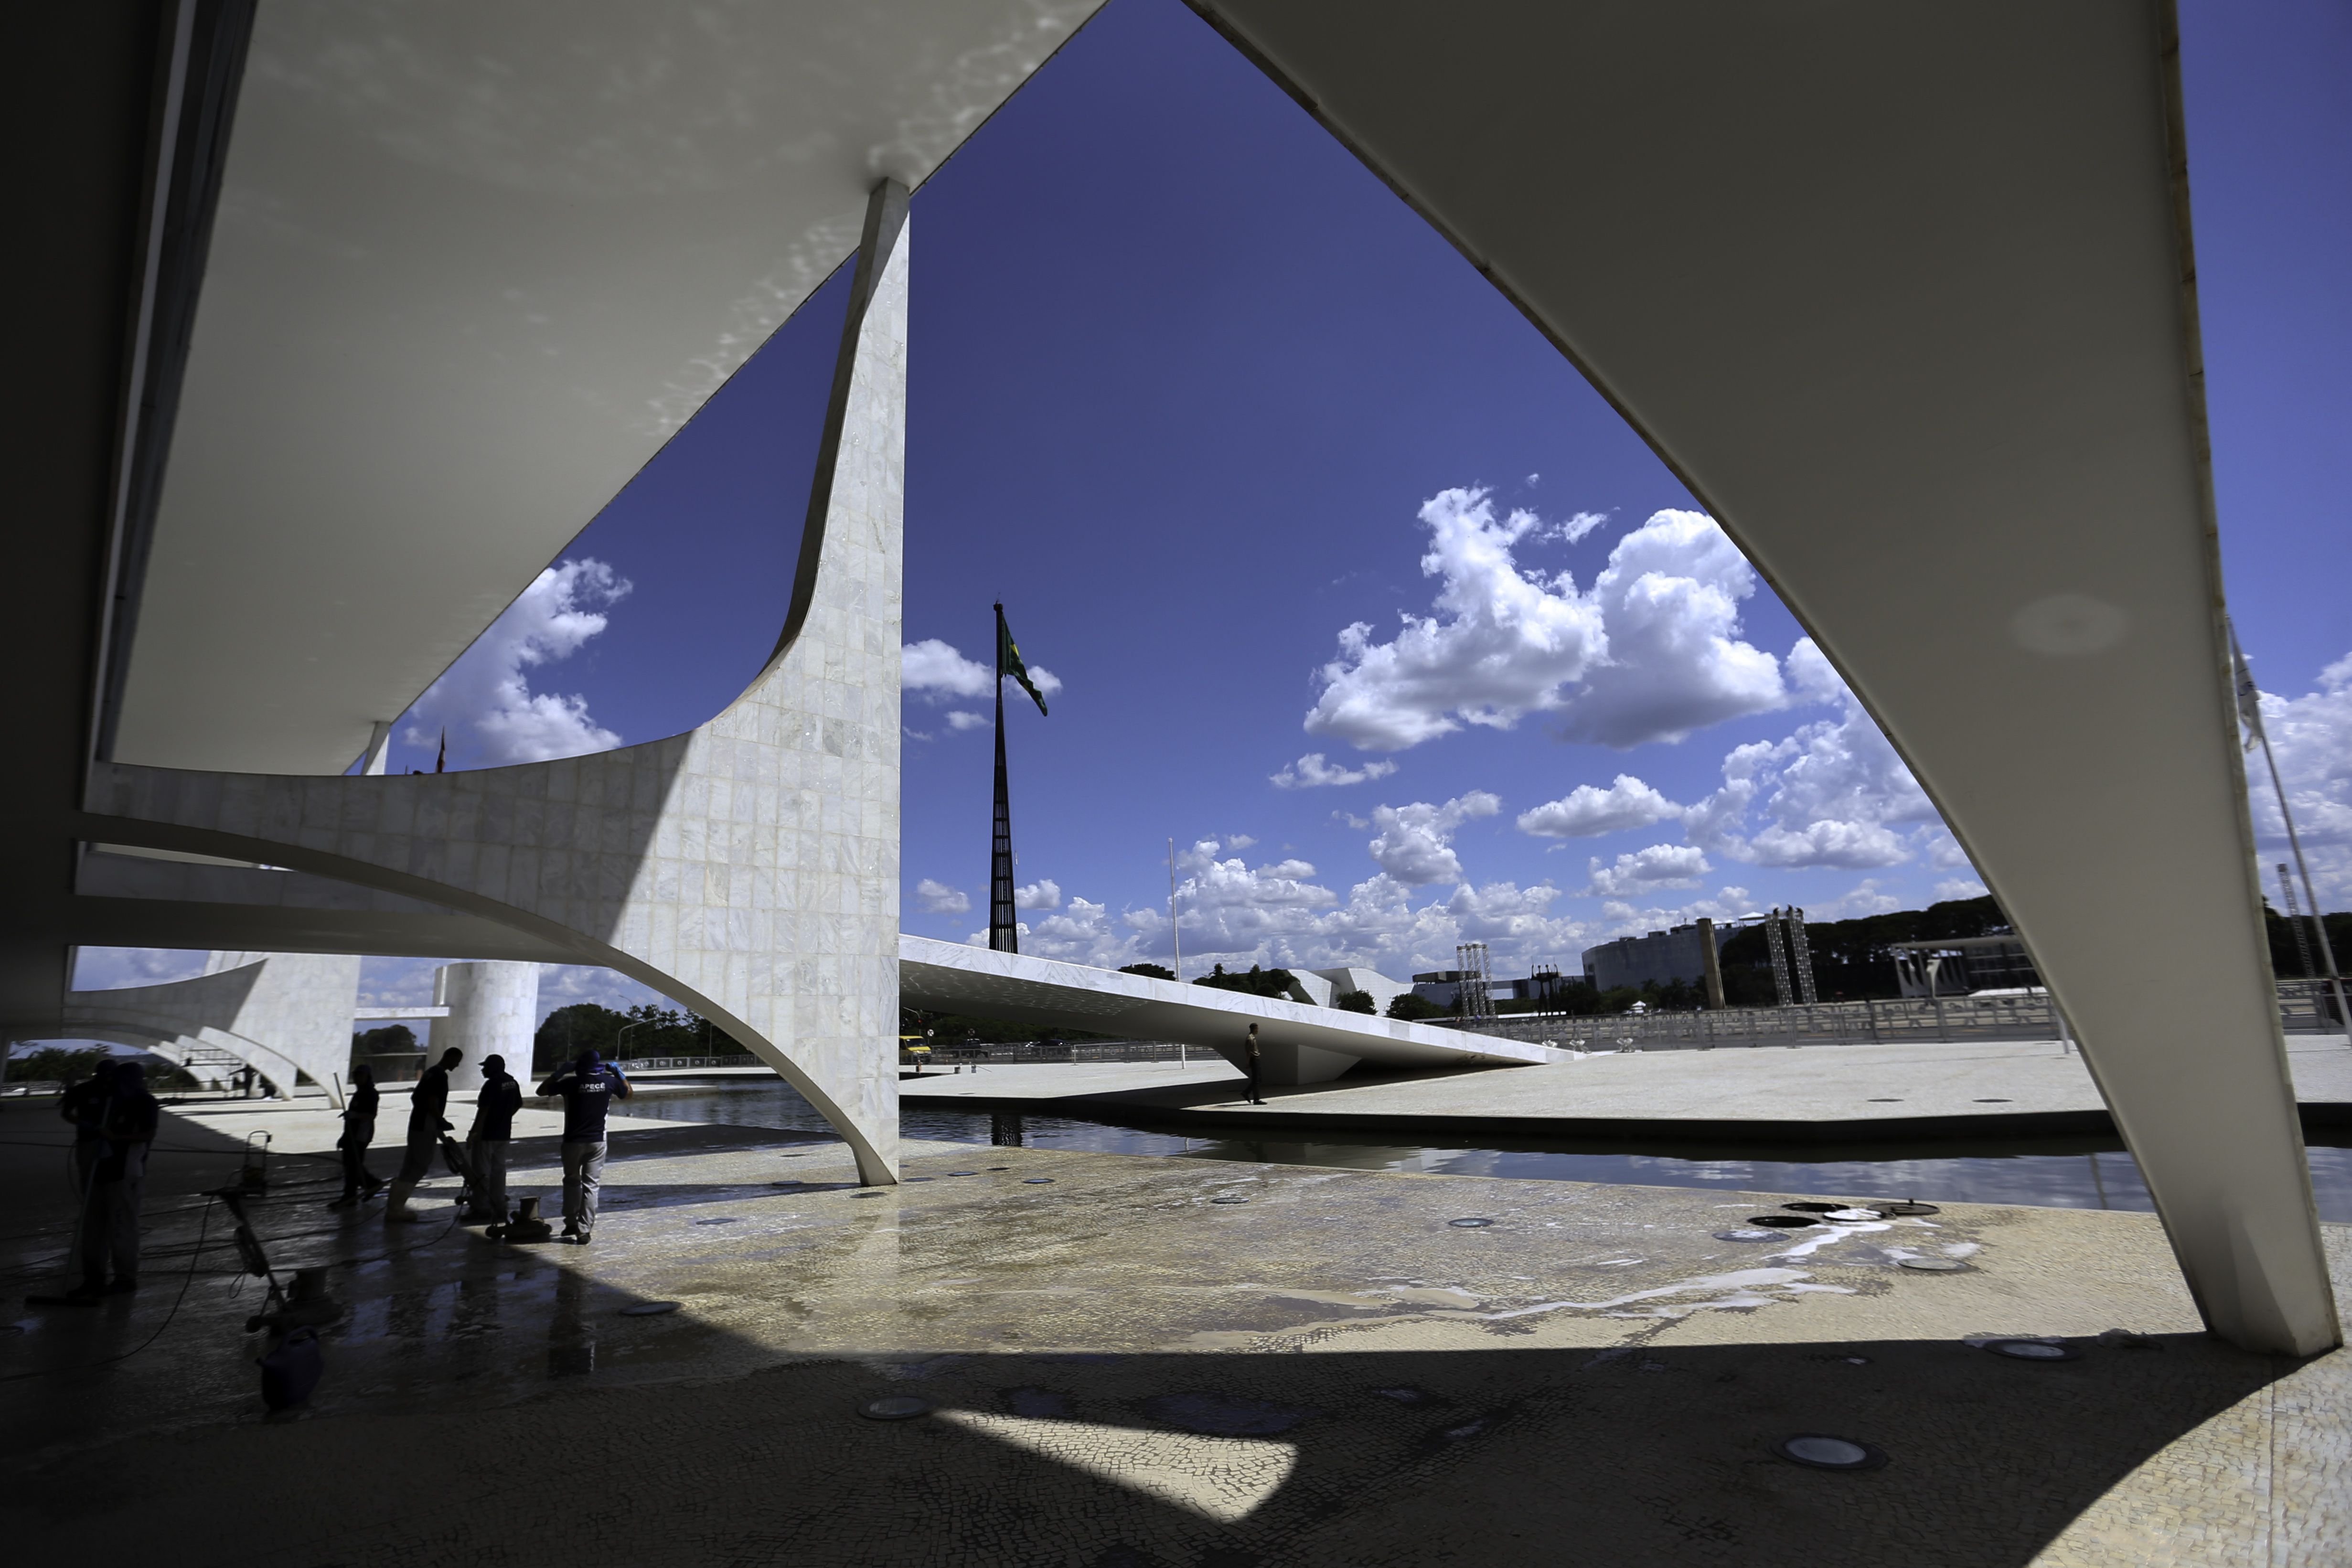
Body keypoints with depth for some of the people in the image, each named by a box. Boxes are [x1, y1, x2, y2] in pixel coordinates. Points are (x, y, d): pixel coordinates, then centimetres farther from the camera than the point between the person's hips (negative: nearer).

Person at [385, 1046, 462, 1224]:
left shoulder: (431, 1072, 16)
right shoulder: (440, 1075, -15)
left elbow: (415, 1098, 23)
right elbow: (432, 1103, -21)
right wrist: (442, 1121, -9)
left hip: (419, 1124, 10)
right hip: (426, 1126, -10)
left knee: (412, 1166, 13)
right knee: (420, 1167, -5)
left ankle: (396, 1207, 15)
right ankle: (395, 1209, -4)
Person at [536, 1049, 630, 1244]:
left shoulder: (572, 1082, -8)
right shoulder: (608, 1081, -2)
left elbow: (541, 1090, 4)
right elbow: (628, 1093, 17)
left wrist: (559, 1073, 10)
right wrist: (619, 1073, 21)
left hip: (574, 1140, -1)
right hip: (597, 1141, 1)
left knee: (572, 1182, 17)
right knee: (591, 1185, 3)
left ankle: (571, 1225, 17)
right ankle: (584, 1230, 0)